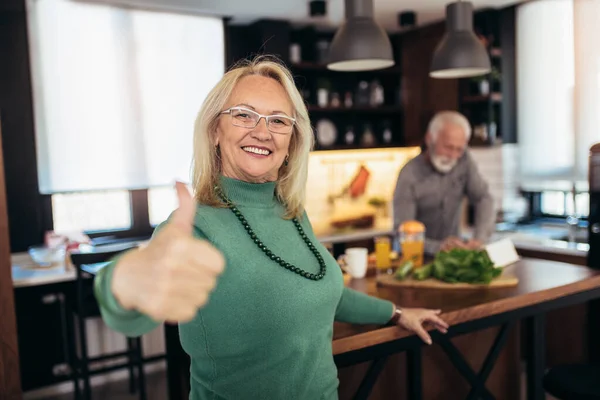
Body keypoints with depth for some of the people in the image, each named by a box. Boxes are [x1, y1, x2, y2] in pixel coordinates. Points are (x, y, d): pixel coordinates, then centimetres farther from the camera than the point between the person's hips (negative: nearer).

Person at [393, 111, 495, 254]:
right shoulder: (410, 175, -19)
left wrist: (479, 239, -23)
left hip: (452, 251, 2)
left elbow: (483, 199, -6)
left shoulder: (464, 159, -4)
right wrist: (438, 247, -39)